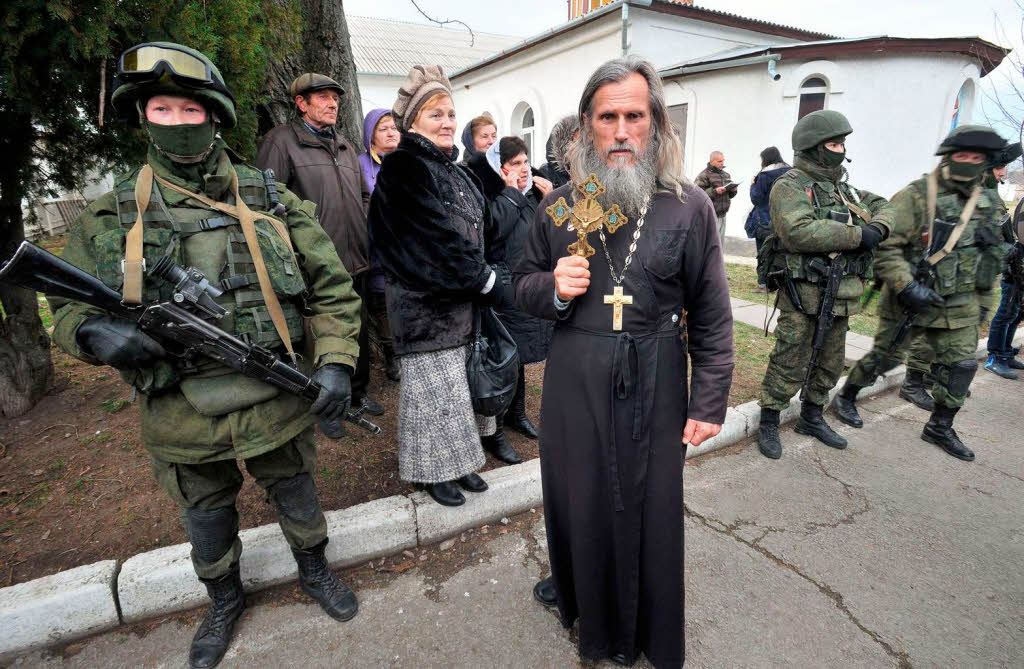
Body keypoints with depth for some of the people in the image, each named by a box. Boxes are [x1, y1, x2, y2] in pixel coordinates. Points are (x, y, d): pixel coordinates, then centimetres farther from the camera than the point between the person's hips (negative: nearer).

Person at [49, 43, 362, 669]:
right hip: (185, 425, 2)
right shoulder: (109, 216, -1)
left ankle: (315, 570, 50)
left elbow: (332, 285, -3)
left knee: (299, 505, 21)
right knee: (208, 525, 24)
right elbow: (68, 307, 6)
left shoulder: (272, 201, -4)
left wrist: (335, 359, -15)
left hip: (278, 408, -1)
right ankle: (225, 599, 52)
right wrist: (92, 330, -19)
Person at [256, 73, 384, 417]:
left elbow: (363, 194, 28)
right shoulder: (281, 140, -4)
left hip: (354, 260, 7)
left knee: (359, 331, 16)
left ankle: (357, 391, 34)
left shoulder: (344, 145, 18)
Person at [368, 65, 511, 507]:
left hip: (462, 301, 8)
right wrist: (490, 283, -16)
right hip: (424, 304, -8)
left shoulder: (454, 172, 16)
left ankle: (455, 460, 29)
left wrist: (482, 282, 4)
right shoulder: (403, 169, -10)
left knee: (455, 381, 14)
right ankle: (432, 469, 20)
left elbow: (478, 230, 16)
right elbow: (439, 238, -19)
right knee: (435, 384, 1)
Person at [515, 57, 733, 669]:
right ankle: (574, 585, 51)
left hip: (654, 386, -1)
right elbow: (524, 285, 10)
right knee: (576, 495, 18)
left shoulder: (690, 207, -4)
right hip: (573, 382, 2)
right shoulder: (559, 205, 2)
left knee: (649, 506, 14)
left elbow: (713, 316, -2)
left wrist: (709, 402, -5)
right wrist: (553, 289, -13)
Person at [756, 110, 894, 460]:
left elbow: (881, 205, 22)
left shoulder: (841, 186, 15)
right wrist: (858, 235, -20)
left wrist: (878, 227, -2)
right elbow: (799, 232, -27)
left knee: (830, 364, 18)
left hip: (841, 297, 9)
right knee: (789, 363, -1)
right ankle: (769, 424, 15)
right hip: (804, 296, -8)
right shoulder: (791, 186, -11)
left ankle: (812, 418, 35)